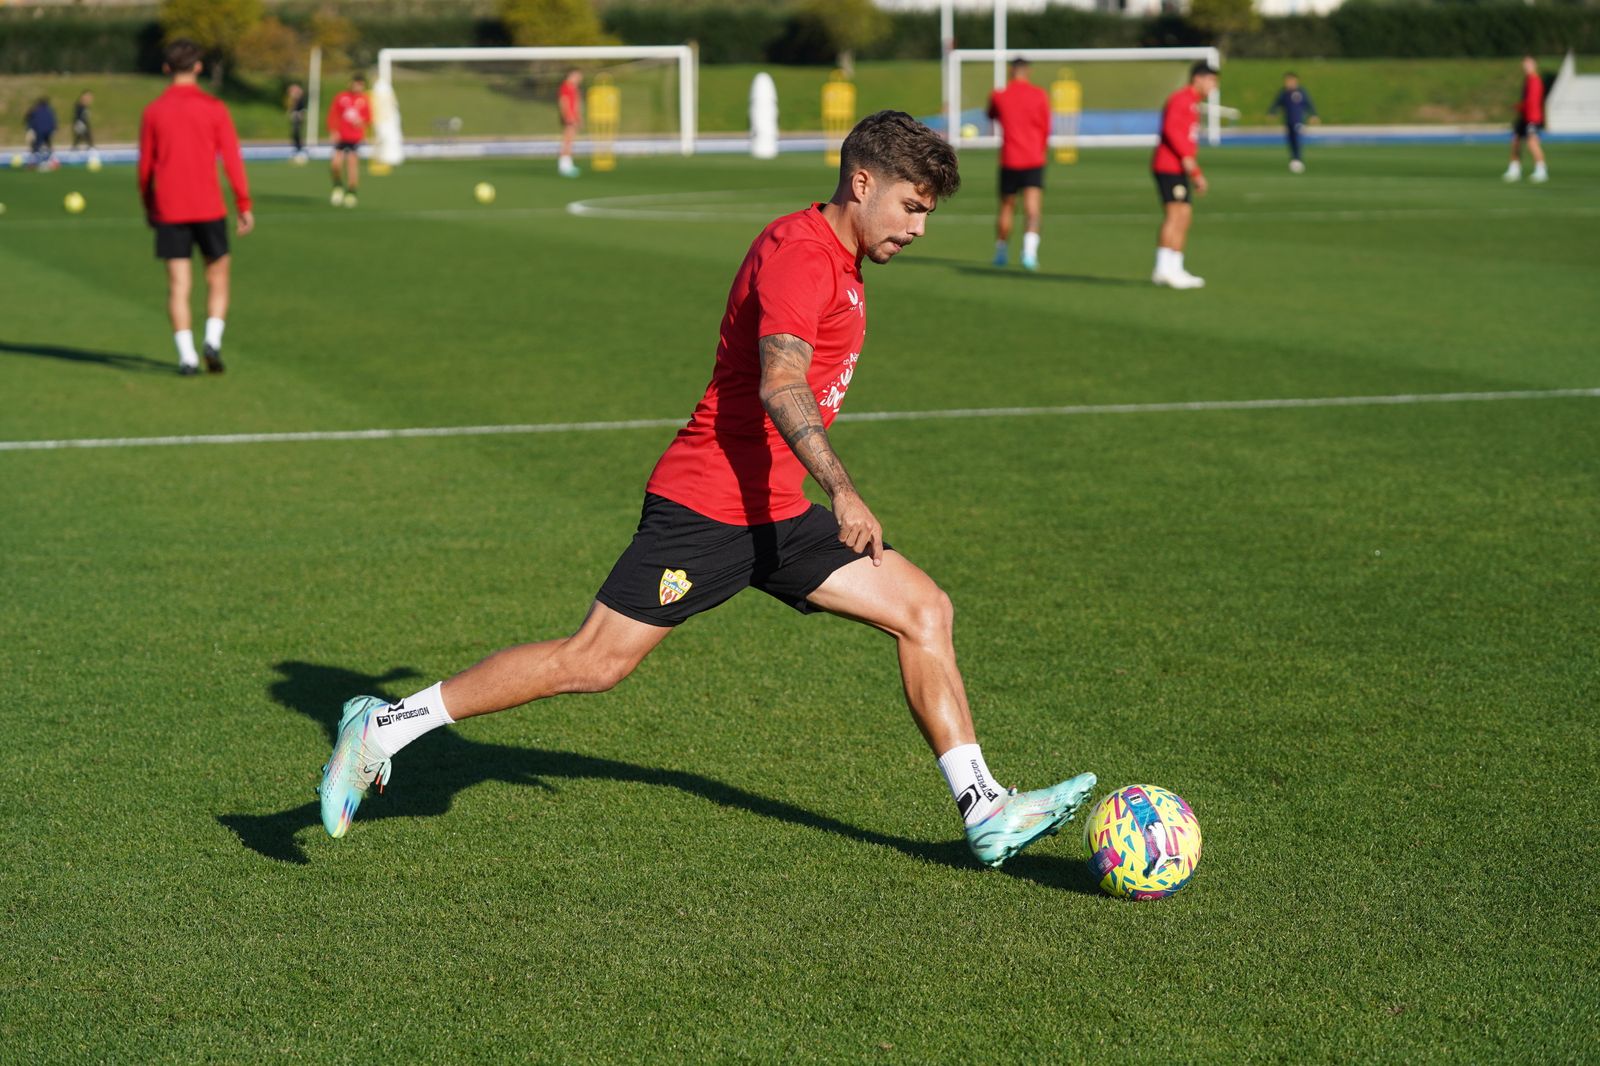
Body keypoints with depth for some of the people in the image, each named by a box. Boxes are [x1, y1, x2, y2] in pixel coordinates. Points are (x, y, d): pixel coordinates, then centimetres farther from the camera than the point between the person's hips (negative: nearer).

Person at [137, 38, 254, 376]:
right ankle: (213, 340, -6)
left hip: (168, 209, 1)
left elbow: (145, 165, 7)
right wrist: (244, 205, 0)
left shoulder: (153, 112, 3)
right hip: (208, 207, -1)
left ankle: (187, 356, -6)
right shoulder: (213, 108, -3)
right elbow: (231, 160, -6)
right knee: (218, 275, 12)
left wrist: (148, 208, 19)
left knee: (178, 283, 2)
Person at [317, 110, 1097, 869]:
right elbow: (780, 385, -30)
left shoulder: (833, 259, 16)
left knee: (923, 610, 2)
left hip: (775, 513, 10)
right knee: (594, 661, -9)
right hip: (706, 506, -10)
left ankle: (985, 815, 3)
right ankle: (386, 726, 2)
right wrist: (842, 490, -40)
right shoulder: (798, 253, -15)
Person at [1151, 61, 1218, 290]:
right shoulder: (1181, 99, -8)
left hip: (1180, 170, 10)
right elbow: (1170, 128, -22)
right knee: (1174, 216, -14)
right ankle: (1164, 269, -16)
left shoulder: (1192, 104, 23)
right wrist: (1187, 156, -29)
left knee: (1184, 219, 6)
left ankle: (1174, 270, 7)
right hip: (1169, 166, -10)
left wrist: (1197, 174, 27)